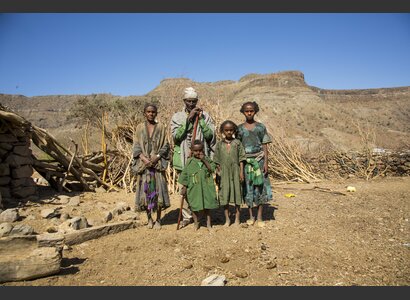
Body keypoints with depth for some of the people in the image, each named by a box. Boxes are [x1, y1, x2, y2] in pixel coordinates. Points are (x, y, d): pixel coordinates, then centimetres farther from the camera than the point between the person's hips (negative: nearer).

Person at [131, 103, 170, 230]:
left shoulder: (161, 127, 5)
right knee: (145, 190, 2)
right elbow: (136, 147, 3)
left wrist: (156, 157, -13)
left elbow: (165, 146, 3)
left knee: (158, 190, -2)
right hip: (143, 163, 1)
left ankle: (158, 219, 11)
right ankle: (149, 218, 18)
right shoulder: (140, 127, 7)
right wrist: (144, 159, -12)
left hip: (158, 163, -1)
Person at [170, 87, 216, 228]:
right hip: (183, 158, 1)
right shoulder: (177, 117, 4)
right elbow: (176, 136, -10)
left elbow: (210, 135, -5)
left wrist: (200, 119, -12)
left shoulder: (205, 116, 4)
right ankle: (186, 216, 19)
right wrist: (188, 119, -15)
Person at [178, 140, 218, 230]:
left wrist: (204, 160, -16)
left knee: (206, 205, 11)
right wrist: (184, 188, 0)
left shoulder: (207, 159, 3)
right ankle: (196, 222, 27)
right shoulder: (190, 162, -2)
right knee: (194, 206, 8)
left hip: (206, 187, 1)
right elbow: (184, 175, 2)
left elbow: (212, 169, -10)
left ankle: (208, 222, 25)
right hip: (194, 188, -1)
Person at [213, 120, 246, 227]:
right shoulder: (219, 144, 3)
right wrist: (218, 171, 0)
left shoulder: (237, 143, 1)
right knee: (224, 195, 5)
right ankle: (227, 219, 17)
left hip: (235, 172, -1)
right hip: (224, 173, 1)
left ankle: (237, 218, 19)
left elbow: (241, 158, 0)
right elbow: (217, 160, 6)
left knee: (237, 193, 6)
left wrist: (241, 172, -5)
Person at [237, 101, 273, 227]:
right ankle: (250, 216, 17)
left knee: (260, 187, -1)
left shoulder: (261, 127, 3)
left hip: (258, 161, -1)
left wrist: (266, 162, -6)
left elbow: (265, 146, 2)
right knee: (247, 188, 5)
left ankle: (259, 217, 10)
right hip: (245, 161, 1)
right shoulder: (239, 128, 5)